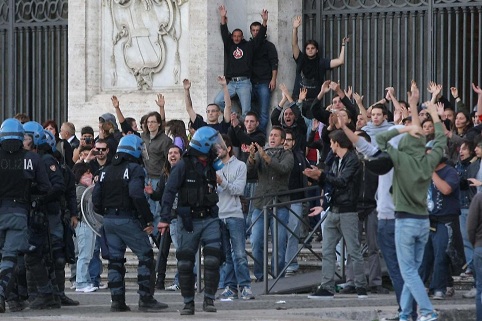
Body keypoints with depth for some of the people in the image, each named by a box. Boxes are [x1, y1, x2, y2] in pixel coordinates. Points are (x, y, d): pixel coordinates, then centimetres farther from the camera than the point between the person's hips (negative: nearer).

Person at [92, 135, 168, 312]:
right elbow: (137, 194, -22)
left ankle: (117, 301, 9)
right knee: (146, 257, 0)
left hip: (108, 220, 7)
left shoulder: (106, 171, 13)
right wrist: (148, 219, -17)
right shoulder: (134, 169, -8)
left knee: (115, 259, 11)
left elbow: (96, 198, 8)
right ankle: (146, 299, -5)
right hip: (128, 219, -7)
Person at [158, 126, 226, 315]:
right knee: (185, 262, 2)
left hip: (209, 219, 4)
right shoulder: (184, 166, -7)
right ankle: (188, 303, 11)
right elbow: (170, 191, -11)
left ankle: (209, 299, -3)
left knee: (212, 259, -10)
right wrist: (165, 218, -17)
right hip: (188, 221, -4)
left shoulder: (211, 166, 11)